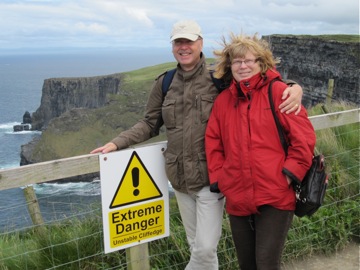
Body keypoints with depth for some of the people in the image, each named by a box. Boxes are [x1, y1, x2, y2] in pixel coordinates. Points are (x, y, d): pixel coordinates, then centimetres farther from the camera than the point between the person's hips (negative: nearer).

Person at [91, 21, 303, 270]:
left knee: (206, 248, -5)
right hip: (179, 178, 4)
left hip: (211, 177, -4)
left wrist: (293, 89, -24)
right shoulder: (164, 84, 5)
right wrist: (117, 143, 3)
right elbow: (149, 124, 13)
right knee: (197, 246, 17)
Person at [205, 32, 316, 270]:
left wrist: (290, 174, -12)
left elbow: (304, 137, -8)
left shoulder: (279, 91, -5)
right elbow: (213, 143, 13)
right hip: (237, 199, 5)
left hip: (276, 196, -5)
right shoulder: (223, 100, 8)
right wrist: (219, 178, 4)